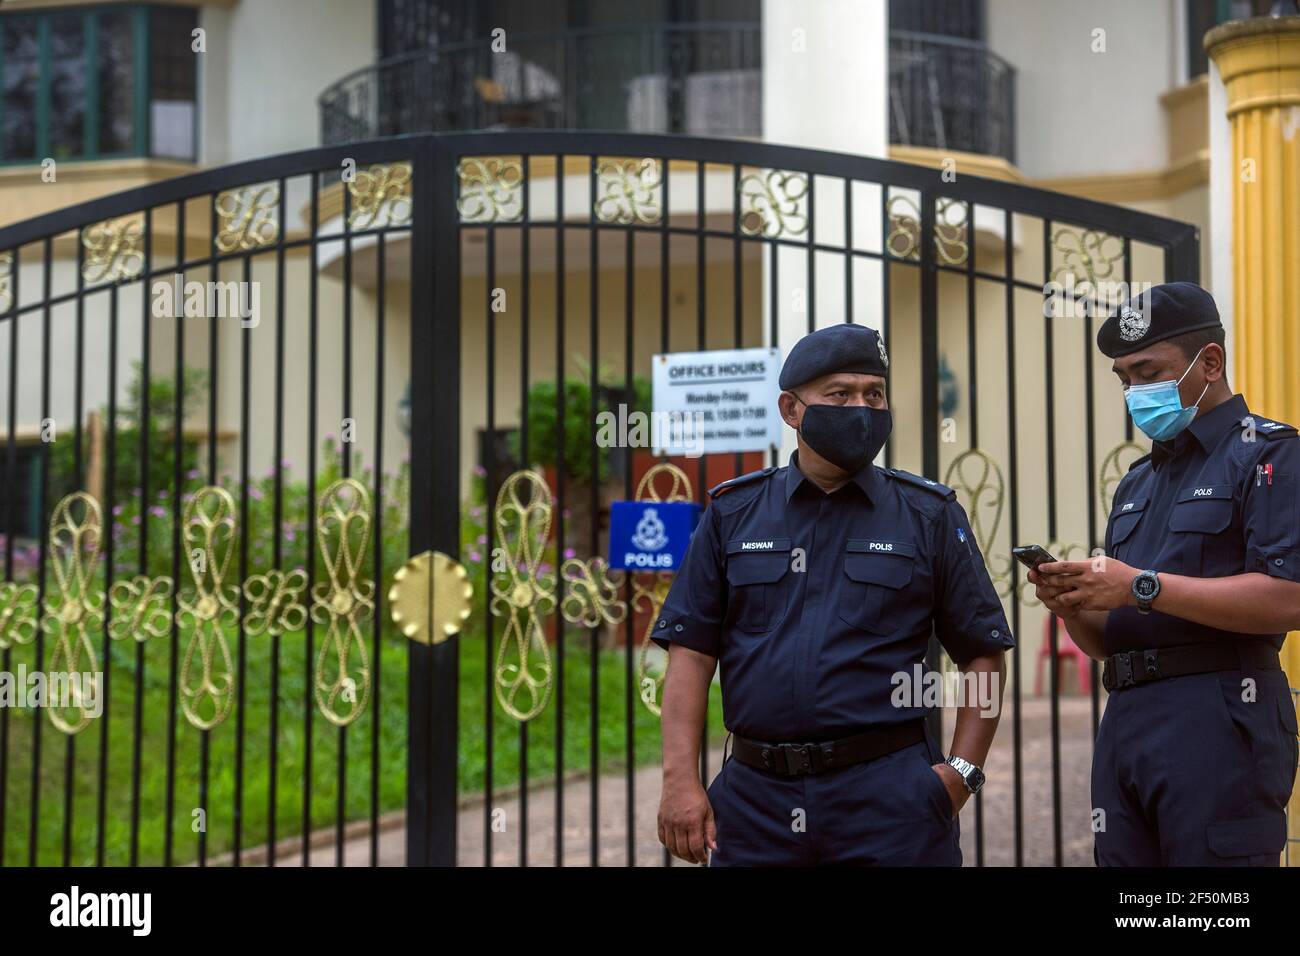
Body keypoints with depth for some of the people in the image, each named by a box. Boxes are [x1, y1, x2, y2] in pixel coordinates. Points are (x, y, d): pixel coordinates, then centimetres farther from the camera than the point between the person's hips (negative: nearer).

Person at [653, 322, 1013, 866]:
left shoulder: (929, 515, 5)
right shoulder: (733, 512, 8)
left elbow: (983, 655, 6)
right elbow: (691, 652, 4)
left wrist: (963, 771, -5)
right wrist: (680, 780, -5)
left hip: (888, 797, -1)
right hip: (755, 796, 1)